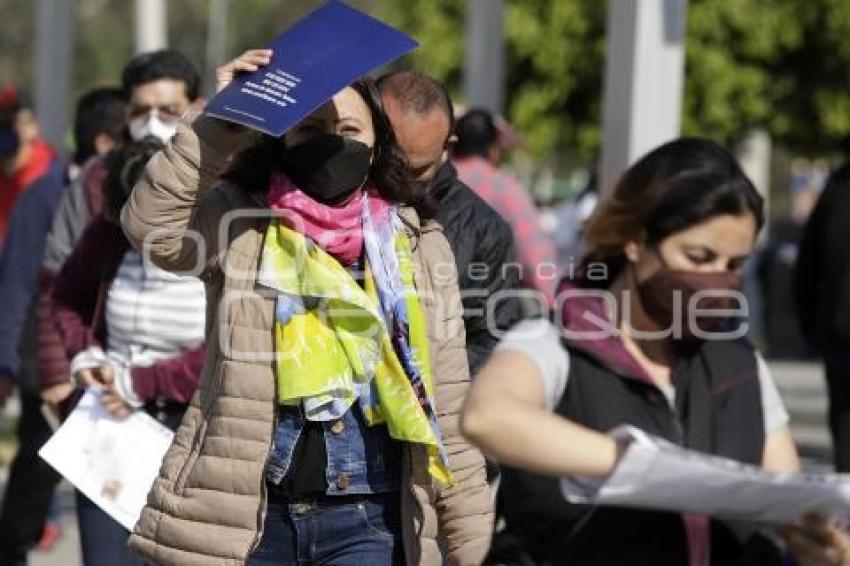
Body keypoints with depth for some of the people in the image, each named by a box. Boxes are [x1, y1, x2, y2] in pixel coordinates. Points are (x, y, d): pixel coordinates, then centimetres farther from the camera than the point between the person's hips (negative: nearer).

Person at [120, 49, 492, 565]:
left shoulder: (418, 243, 7)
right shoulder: (239, 223, 4)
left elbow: (448, 401, 7)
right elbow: (151, 226, -17)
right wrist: (221, 127, -18)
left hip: (367, 522, 0)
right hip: (246, 516, 0)